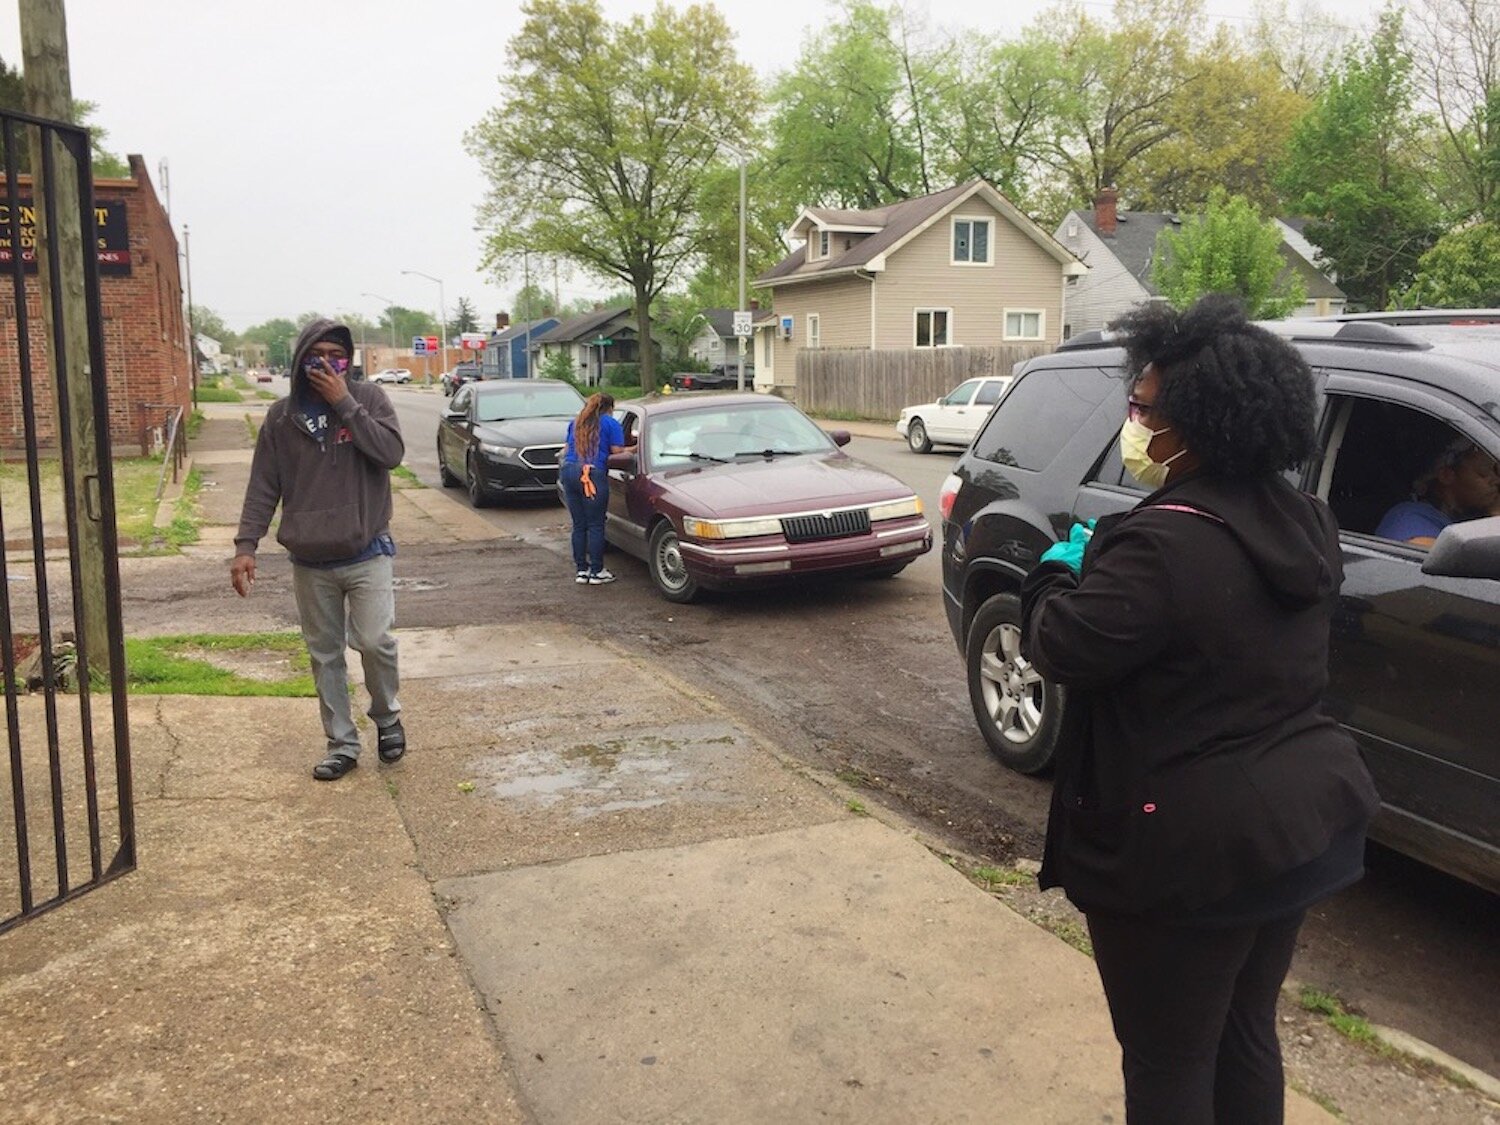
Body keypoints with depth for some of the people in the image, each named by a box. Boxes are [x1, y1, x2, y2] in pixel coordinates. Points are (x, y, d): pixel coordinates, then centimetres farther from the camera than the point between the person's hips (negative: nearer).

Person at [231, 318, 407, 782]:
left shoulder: (368, 398, -2)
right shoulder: (282, 417, 3)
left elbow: (392, 452, -17)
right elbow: (263, 487, 5)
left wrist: (344, 403, -18)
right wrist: (246, 544, -4)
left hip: (366, 554, -2)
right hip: (310, 561, 3)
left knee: (375, 640, -12)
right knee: (325, 655, 8)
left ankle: (387, 717, 16)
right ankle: (341, 744, 21)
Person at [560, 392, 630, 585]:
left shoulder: (576, 422, 23)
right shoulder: (611, 423, 5)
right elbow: (617, 452, 0)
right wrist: (634, 449, 16)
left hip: (569, 471, 6)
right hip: (593, 473, -6)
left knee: (578, 525, 9)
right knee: (595, 525, 0)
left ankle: (581, 571, 12)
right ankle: (597, 572, 3)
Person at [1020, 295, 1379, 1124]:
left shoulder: (1164, 544, -26)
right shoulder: (1303, 524, 4)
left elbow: (1061, 648, -20)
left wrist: (1059, 570, 0)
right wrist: (1106, 558, 13)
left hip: (1190, 847, -9)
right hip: (1303, 823, 9)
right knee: (1246, 1036, 24)